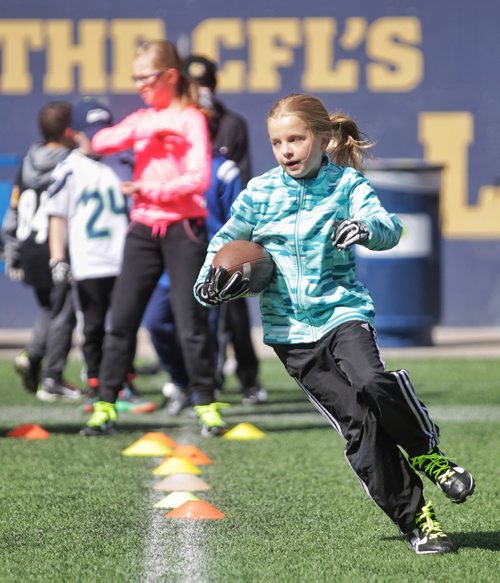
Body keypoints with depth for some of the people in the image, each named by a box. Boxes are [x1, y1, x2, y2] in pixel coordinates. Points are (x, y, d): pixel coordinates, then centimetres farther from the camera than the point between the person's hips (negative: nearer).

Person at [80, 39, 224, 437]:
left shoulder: (190, 118, -2)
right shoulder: (142, 119, 14)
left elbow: (199, 178, -13)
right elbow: (101, 143, -5)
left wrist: (152, 191, -17)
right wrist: (145, 129, -15)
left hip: (183, 229, -5)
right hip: (143, 230, 5)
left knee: (191, 322, -5)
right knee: (122, 319, 1)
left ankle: (207, 405, 4)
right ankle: (105, 407, 4)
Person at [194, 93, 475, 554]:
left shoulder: (346, 183, -2)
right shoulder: (260, 192, 4)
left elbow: (387, 227, -16)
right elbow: (228, 239, 18)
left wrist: (367, 228, -39)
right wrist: (209, 280, 0)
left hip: (342, 310, -1)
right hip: (291, 330, 1)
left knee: (371, 384, -31)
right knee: (358, 424, -7)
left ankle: (426, 451, -3)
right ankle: (413, 516, 1)